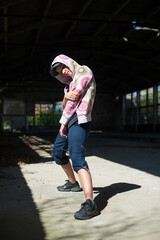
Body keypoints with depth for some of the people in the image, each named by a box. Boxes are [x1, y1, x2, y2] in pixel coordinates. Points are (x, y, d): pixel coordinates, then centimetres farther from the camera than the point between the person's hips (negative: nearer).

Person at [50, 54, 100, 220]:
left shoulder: (83, 71, -3)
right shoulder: (70, 83, 24)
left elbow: (75, 97, -12)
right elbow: (65, 106, 11)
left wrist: (63, 123, -8)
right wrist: (66, 97, -13)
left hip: (79, 121, -10)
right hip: (69, 121, 10)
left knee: (77, 158, -24)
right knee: (57, 152, 22)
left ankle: (89, 204, -34)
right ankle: (73, 183, 39)